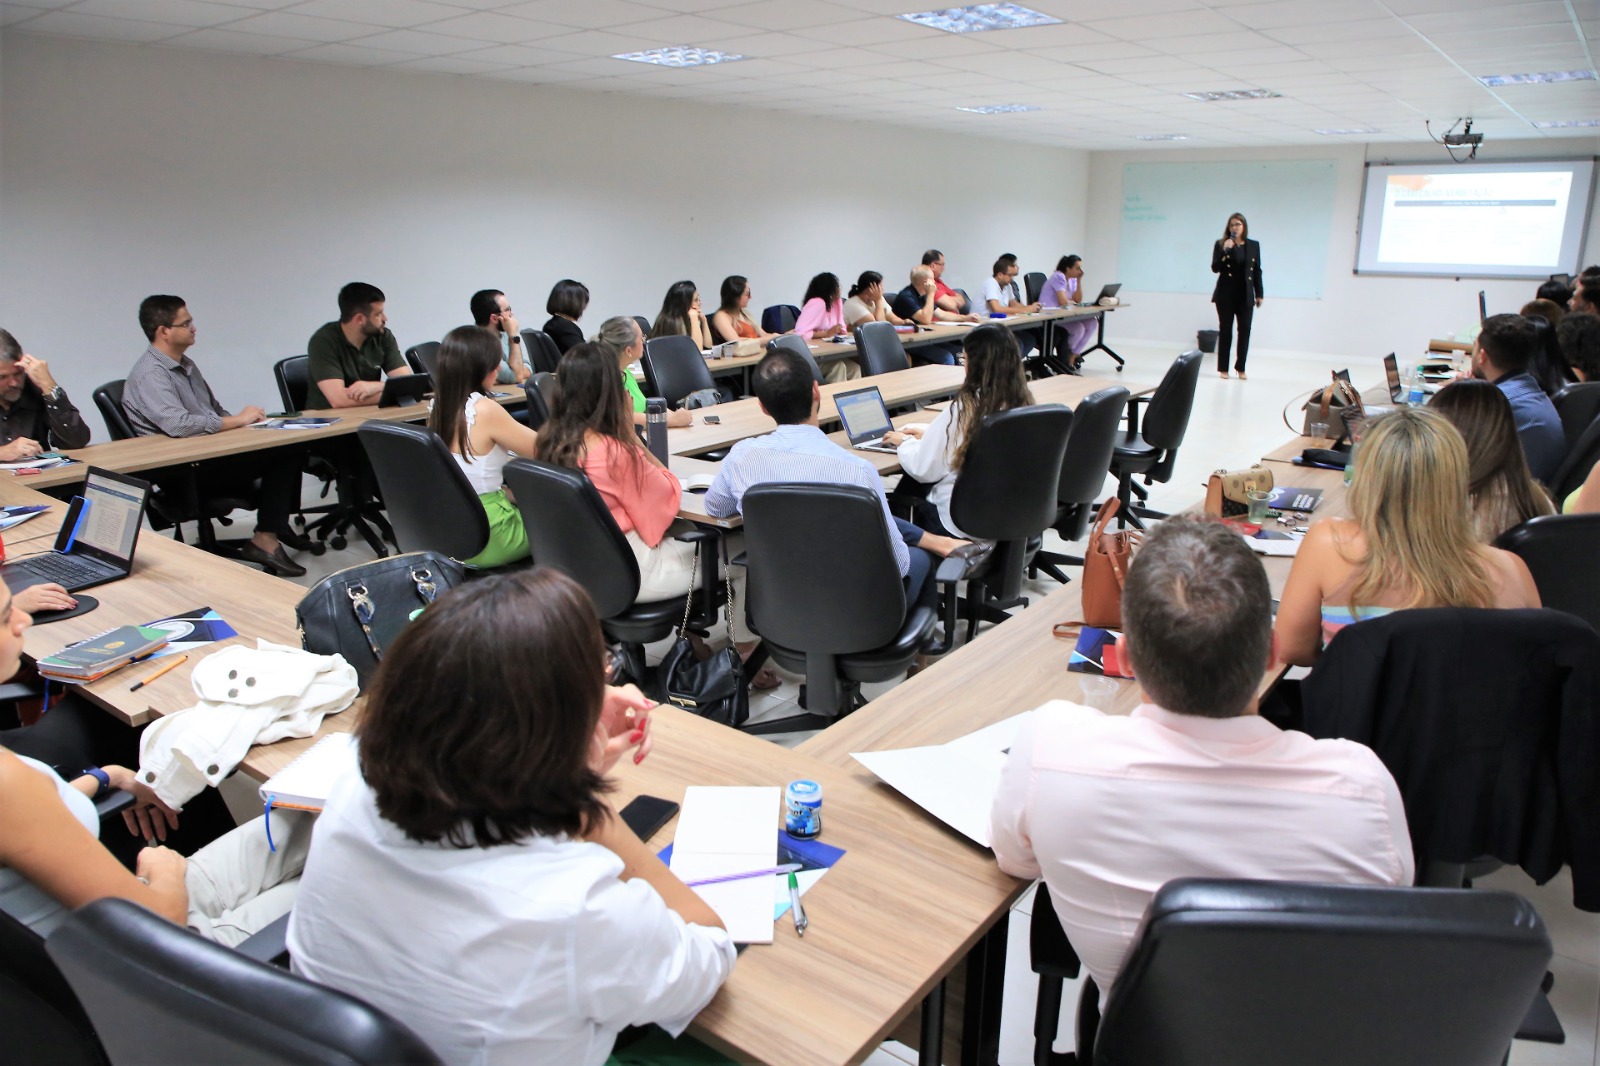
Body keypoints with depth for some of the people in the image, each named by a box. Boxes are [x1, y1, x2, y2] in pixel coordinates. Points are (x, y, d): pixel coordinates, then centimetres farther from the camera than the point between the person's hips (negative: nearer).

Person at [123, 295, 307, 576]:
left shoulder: (185, 364, 19)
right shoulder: (150, 374, -13)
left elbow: (214, 408, 29)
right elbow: (178, 424, -28)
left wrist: (244, 421, 8)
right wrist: (238, 420, -17)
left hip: (210, 454, 9)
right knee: (278, 454, -21)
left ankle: (269, 535, -16)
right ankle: (266, 538, -16)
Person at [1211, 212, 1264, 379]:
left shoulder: (1254, 245, 6)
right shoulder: (1221, 244, 1)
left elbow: (1257, 271, 8)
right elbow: (1215, 268, -6)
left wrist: (1259, 294, 5)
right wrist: (1224, 251, -19)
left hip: (1246, 295, 1)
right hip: (1226, 294, -1)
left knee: (1245, 331, -1)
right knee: (1225, 330, 2)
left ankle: (1240, 368, 6)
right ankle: (1223, 368, 6)